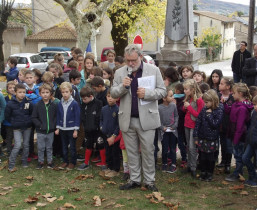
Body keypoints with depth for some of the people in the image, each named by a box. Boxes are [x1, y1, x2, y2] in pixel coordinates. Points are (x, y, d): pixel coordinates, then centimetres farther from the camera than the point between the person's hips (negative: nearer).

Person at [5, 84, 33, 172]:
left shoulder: (28, 103, -6)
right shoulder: (10, 104, -11)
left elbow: (32, 113, 8)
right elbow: (7, 116, -1)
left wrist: (29, 120, 1)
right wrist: (14, 122, -1)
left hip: (27, 128, 3)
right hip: (17, 128, -3)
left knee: (26, 145, 11)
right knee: (17, 146, -10)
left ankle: (24, 161, 28)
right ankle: (11, 165, 0)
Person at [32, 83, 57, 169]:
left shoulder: (54, 105, -2)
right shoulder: (37, 105, -7)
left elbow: (56, 116, 5)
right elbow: (33, 117, -4)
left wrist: (53, 125, -6)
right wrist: (40, 125, -11)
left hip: (50, 131, 1)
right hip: (40, 131, -1)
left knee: (49, 147, 13)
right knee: (40, 148, 8)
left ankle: (50, 161, 25)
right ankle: (40, 161, 22)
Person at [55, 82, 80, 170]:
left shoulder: (74, 104, -11)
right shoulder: (60, 104, 3)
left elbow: (77, 117, -9)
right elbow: (58, 116, 10)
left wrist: (76, 130, -11)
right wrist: (57, 128, 7)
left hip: (71, 129, -5)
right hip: (62, 129, 5)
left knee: (72, 147, 5)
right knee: (64, 146, 14)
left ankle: (72, 162, 17)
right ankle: (65, 161, 26)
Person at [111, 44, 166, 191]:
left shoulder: (153, 70, 0)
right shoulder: (120, 73, 6)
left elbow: (162, 91, 0)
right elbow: (113, 93, 6)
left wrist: (147, 93, -17)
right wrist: (123, 86, -14)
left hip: (146, 118, -2)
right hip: (127, 119, 3)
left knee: (148, 151, 4)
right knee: (132, 152, 11)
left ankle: (149, 181, 17)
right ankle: (135, 180, 24)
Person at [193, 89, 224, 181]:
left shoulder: (219, 111, -11)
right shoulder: (204, 109, 0)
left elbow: (215, 124, -19)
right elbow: (198, 122, 2)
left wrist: (209, 114, -16)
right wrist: (195, 136, 0)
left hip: (212, 139, -3)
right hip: (202, 138, 3)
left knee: (210, 157, 9)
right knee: (203, 157, 11)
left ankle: (209, 174, 25)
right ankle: (203, 173, 27)